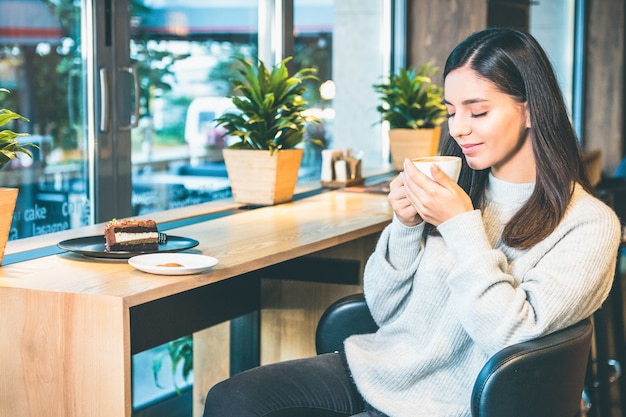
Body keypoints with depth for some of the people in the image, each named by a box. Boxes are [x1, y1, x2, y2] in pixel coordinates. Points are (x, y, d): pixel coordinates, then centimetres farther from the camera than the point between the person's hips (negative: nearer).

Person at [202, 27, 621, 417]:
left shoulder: (588, 224, -8)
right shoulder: (457, 188, 7)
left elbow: (512, 335, -17)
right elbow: (384, 311, 10)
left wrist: (462, 226, -18)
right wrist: (406, 227, -7)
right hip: (374, 366, 6)